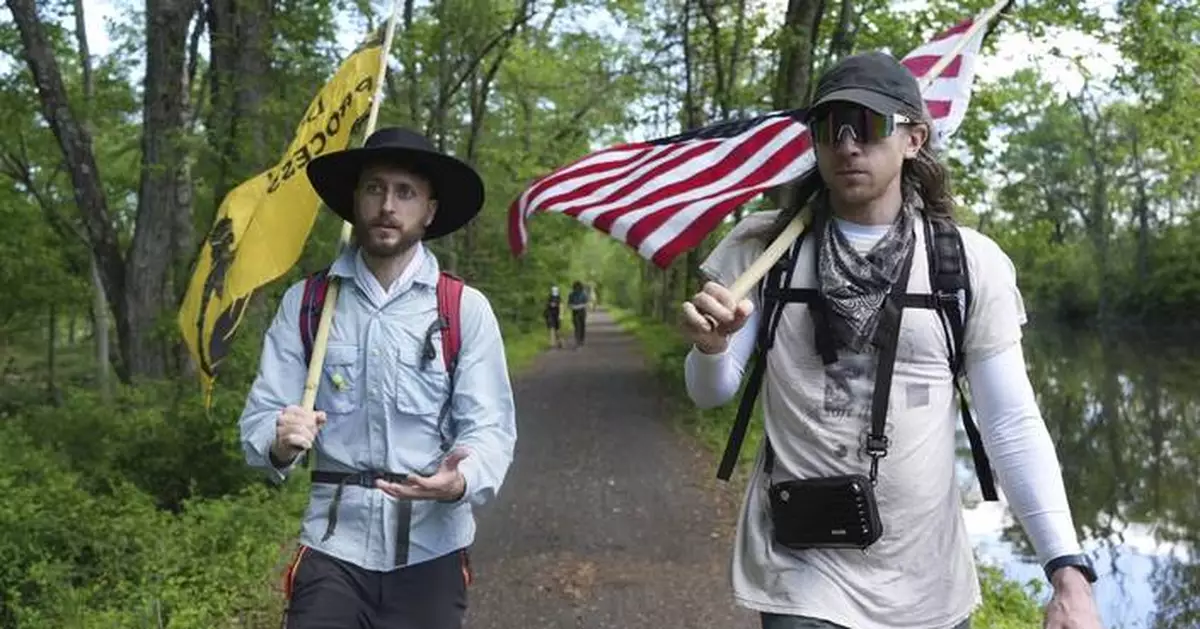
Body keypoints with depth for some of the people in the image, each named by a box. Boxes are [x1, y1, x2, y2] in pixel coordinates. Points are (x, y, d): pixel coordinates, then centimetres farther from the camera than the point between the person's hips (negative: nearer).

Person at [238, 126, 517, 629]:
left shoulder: (466, 309, -4)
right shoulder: (304, 303, 0)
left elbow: (489, 427, -7)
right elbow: (259, 420, -1)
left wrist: (461, 481, -27)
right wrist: (281, 445, -24)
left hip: (430, 550, 0)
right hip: (333, 547, 0)